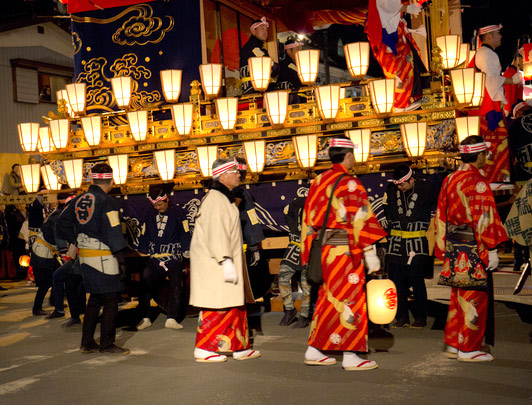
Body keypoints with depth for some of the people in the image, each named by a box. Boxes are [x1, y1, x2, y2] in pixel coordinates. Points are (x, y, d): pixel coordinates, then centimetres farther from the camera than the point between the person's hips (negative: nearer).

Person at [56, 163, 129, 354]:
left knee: (95, 298, 17)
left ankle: (87, 343, 20)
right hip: (104, 258, -8)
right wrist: (121, 259, -12)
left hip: (85, 256, 8)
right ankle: (106, 344, 5)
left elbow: (61, 224, 16)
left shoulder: (78, 200, 9)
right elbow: (113, 232, -16)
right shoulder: (105, 201, -13)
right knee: (111, 300, 1)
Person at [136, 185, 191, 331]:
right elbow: (144, 236, 21)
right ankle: (145, 318, 0)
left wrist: (186, 252, -6)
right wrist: (143, 253, 15)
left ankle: (171, 319, -4)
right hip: (154, 258, 4)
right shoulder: (150, 215, 14)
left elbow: (185, 234, 0)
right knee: (144, 285, -10)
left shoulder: (178, 212, 0)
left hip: (174, 257, -3)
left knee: (175, 288, -12)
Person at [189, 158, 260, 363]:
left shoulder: (224, 198, 18)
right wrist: (226, 261, -26)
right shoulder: (216, 198, -14)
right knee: (217, 306, -8)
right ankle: (203, 349, -1)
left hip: (224, 261, 11)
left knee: (235, 304, 11)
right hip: (213, 263, -10)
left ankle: (240, 347, 17)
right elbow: (216, 233, -22)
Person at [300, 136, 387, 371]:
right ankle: (350, 357, 3)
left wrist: (310, 253, 19)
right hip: (344, 251, -8)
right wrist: (370, 253, -13)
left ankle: (314, 351, 19)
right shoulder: (349, 183, -11)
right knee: (350, 301, -1)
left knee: (328, 299, 15)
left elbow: (309, 219, 14)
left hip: (323, 251, 8)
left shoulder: (318, 182, 11)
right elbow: (360, 221, -16)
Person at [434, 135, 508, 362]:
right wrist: (491, 250, -13)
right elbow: (483, 219, -17)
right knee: (474, 298, 0)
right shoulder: (478, 182, -14)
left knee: (458, 296, 15)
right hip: (472, 249, -8)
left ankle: (453, 345, 22)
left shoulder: (449, 180, 11)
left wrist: (443, 248, 19)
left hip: (453, 247, 8)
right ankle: (468, 349, 7)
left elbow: (441, 215, 14)